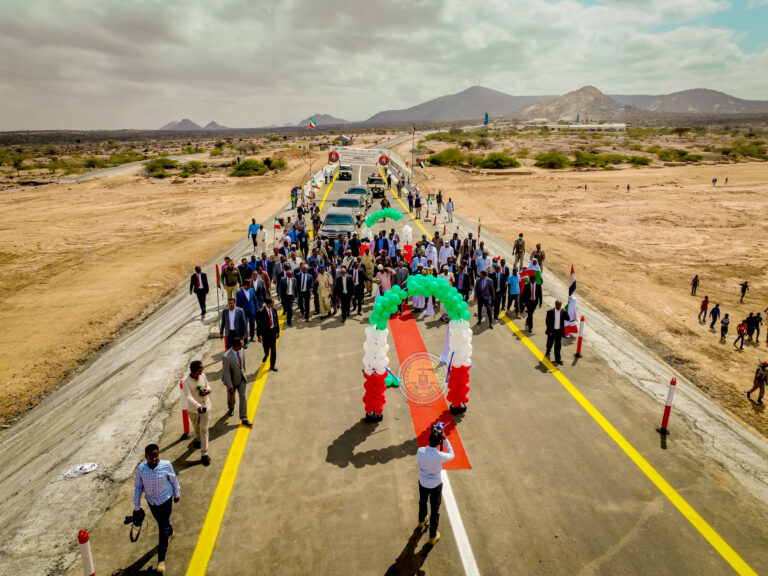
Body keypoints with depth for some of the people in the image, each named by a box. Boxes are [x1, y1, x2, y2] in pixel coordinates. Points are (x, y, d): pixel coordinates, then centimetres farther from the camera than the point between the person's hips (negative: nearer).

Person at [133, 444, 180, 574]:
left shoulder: (166, 465, -25)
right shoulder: (141, 469, -20)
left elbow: (173, 480, -7)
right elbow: (137, 488, -7)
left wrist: (177, 494, 6)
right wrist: (136, 507, -1)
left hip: (165, 501, -3)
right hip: (151, 502, 3)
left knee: (163, 529, 3)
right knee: (161, 523, 27)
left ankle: (161, 560, 16)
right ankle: (170, 532, 60)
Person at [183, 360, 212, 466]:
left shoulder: (203, 376, -8)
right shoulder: (186, 381, -21)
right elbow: (189, 397, -30)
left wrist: (207, 391, -16)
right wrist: (198, 406, -46)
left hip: (205, 407, 1)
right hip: (193, 409, -1)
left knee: (204, 430, -3)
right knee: (196, 427, 22)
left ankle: (204, 454, -2)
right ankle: (198, 439, 56)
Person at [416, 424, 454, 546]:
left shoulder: (420, 451, -24)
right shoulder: (440, 456, -33)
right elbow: (452, 455, -11)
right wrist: (445, 439, -12)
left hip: (422, 483, 4)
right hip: (436, 485, -3)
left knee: (422, 503, 31)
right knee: (435, 510, 18)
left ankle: (421, 522, 60)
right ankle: (433, 537, 34)